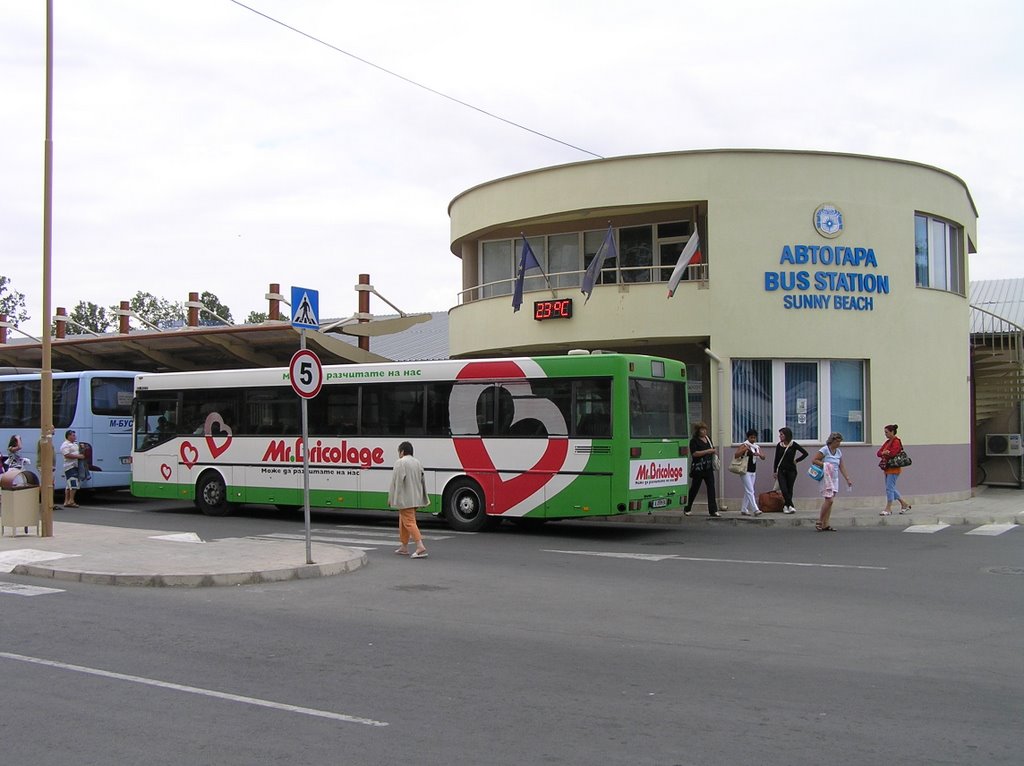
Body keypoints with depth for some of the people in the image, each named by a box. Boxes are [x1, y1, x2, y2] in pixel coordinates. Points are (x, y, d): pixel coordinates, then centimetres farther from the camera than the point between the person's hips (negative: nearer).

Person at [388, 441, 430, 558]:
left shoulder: (400, 463, -12)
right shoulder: (418, 463, 11)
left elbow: (395, 482, -14)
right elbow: (423, 481, 14)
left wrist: (391, 498, -7)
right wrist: (424, 499, 18)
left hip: (405, 499, -8)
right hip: (415, 498, 8)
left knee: (409, 522, -9)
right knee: (403, 522, 19)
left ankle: (420, 546, -20)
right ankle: (404, 547, 24)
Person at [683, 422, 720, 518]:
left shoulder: (708, 438, 13)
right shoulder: (694, 441, -7)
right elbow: (694, 453, -19)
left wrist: (713, 450, 6)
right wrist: (708, 451, -19)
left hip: (708, 468, 6)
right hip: (698, 469, -6)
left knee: (711, 488, -3)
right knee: (694, 488, 5)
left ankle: (713, 511, -4)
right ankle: (687, 509, 21)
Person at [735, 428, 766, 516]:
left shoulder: (757, 447, 10)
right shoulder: (744, 445, -8)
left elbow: (763, 457, 4)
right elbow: (736, 455, -17)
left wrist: (758, 454, -17)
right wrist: (744, 449, -27)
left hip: (753, 472, 7)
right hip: (746, 471, -7)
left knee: (747, 491, 11)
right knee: (750, 491, -11)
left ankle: (743, 509, 18)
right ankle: (755, 509, -16)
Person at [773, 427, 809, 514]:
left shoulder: (793, 445, -4)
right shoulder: (779, 445, 4)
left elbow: (805, 453, -2)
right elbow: (776, 459, 8)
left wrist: (796, 460, -3)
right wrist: (775, 471, 6)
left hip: (791, 471, -2)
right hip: (781, 470, 2)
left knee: (789, 490, 3)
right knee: (784, 489, -12)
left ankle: (786, 506, 13)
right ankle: (790, 506, -14)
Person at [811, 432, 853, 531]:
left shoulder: (839, 452, 12)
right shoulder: (824, 450, -8)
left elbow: (842, 467, 15)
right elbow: (814, 460, -11)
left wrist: (847, 479, 11)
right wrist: (825, 465, -18)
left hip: (835, 479, 7)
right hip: (826, 478, -7)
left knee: (829, 501, 5)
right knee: (828, 500, -16)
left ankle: (825, 525, 6)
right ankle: (819, 522, -5)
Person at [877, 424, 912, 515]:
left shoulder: (896, 442, -11)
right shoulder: (888, 442, 16)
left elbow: (892, 454, -23)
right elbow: (878, 453, 9)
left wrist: (884, 453, -4)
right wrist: (884, 453, -13)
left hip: (893, 469, -10)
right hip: (888, 469, 10)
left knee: (889, 488, -8)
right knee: (891, 488, 14)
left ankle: (888, 509, -4)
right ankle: (905, 504, 24)